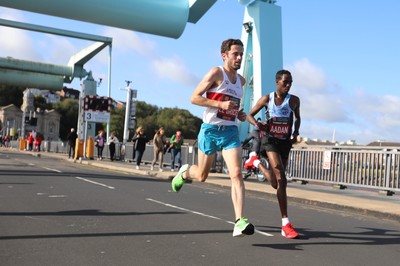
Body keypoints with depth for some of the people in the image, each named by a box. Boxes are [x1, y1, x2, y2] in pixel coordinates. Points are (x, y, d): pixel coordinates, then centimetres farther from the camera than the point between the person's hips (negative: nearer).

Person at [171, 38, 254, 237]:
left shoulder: (241, 80, 13)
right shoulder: (216, 73, -7)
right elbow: (194, 97, -11)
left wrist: (240, 114, 8)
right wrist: (221, 104, -21)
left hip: (231, 131, 4)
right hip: (210, 129, -4)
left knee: (237, 174, -15)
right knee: (202, 176, 9)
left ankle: (239, 222, -19)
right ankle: (185, 172, 46)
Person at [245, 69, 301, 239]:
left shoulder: (294, 100, -2)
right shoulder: (266, 99, -6)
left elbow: (297, 117, 17)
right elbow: (250, 115, 4)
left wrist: (296, 133, -1)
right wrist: (257, 125, -18)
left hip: (285, 143, 4)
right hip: (270, 140, -4)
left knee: (276, 183, 9)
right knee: (282, 181, -19)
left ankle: (256, 162, 37)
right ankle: (285, 223, -14)